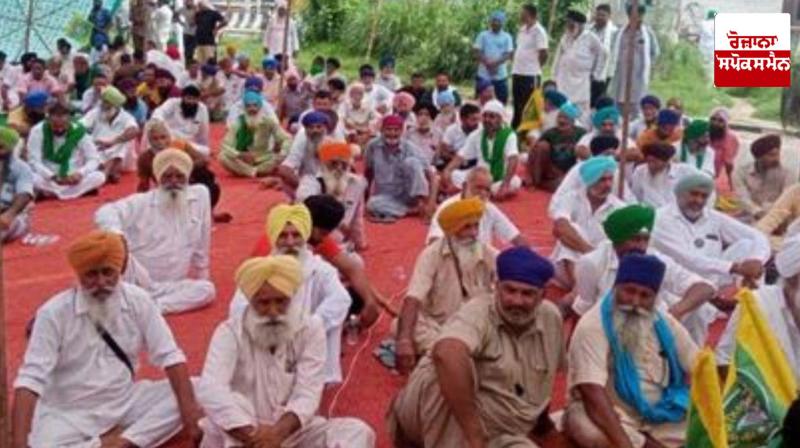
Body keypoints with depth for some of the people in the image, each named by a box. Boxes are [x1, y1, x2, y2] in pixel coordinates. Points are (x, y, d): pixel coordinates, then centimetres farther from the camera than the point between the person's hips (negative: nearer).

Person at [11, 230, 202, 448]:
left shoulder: (138, 300, -8)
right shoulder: (53, 312, -15)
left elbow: (169, 355, -8)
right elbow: (32, 377, -19)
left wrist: (189, 409, -21)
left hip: (127, 401, 3)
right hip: (69, 412, -2)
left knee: (199, 392, -16)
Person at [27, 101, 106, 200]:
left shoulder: (79, 132, -8)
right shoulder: (38, 131, -11)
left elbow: (94, 159, -7)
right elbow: (34, 161, -13)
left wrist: (80, 173, -27)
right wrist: (52, 177, -29)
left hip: (73, 179, 2)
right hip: (47, 179, -2)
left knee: (99, 177, -26)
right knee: (33, 179, -35)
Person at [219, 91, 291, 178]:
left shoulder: (269, 122, -10)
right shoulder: (238, 123, -13)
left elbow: (286, 139, -9)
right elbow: (225, 145, -18)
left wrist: (282, 153, -31)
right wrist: (239, 155, -37)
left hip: (263, 161, 1)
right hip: (243, 161, -1)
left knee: (282, 156, -26)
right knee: (223, 156, -29)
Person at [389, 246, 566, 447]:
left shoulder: (551, 318, -3)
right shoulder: (478, 313, -23)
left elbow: (545, 375, 17)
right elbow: (446, 354, -46)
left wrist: (543, 423, 29)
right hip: (449, 423, -8)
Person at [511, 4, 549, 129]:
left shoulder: (539, 31, -11)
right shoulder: (522, 29, 13)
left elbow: (543, 54, -12)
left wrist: (535, 68, 0)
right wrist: (515, 66, 13)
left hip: (531, 75, -8)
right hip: (517, 73, 8)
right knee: (517, 107, 15)